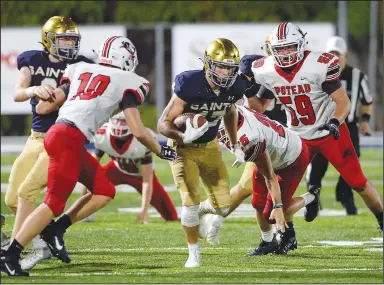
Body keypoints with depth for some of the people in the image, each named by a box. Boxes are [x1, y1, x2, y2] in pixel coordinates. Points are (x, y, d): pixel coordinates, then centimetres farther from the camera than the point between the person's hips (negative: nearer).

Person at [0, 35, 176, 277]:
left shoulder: (81, 71, 22)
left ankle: (54, 230, 12)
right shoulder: (126, 82, 6)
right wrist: (160, 151, 18)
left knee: (105, 191, 15)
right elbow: (138, 131, 2)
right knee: (54, 203, -6)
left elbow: (42, 108, 19)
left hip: (57, 133, 8)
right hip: (69, 140, -8)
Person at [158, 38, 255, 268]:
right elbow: (164, 123, -24)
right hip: (183, 147, -4)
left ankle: (206, 219, 36)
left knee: (223, 205, -1)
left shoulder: (234, 88, -14)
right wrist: (183, 137, -43)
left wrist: (234, 144, 13)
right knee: (191, 199, -17)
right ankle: (194, 252, 2)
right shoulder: (189, 85, -30)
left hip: (210, 146, 4)